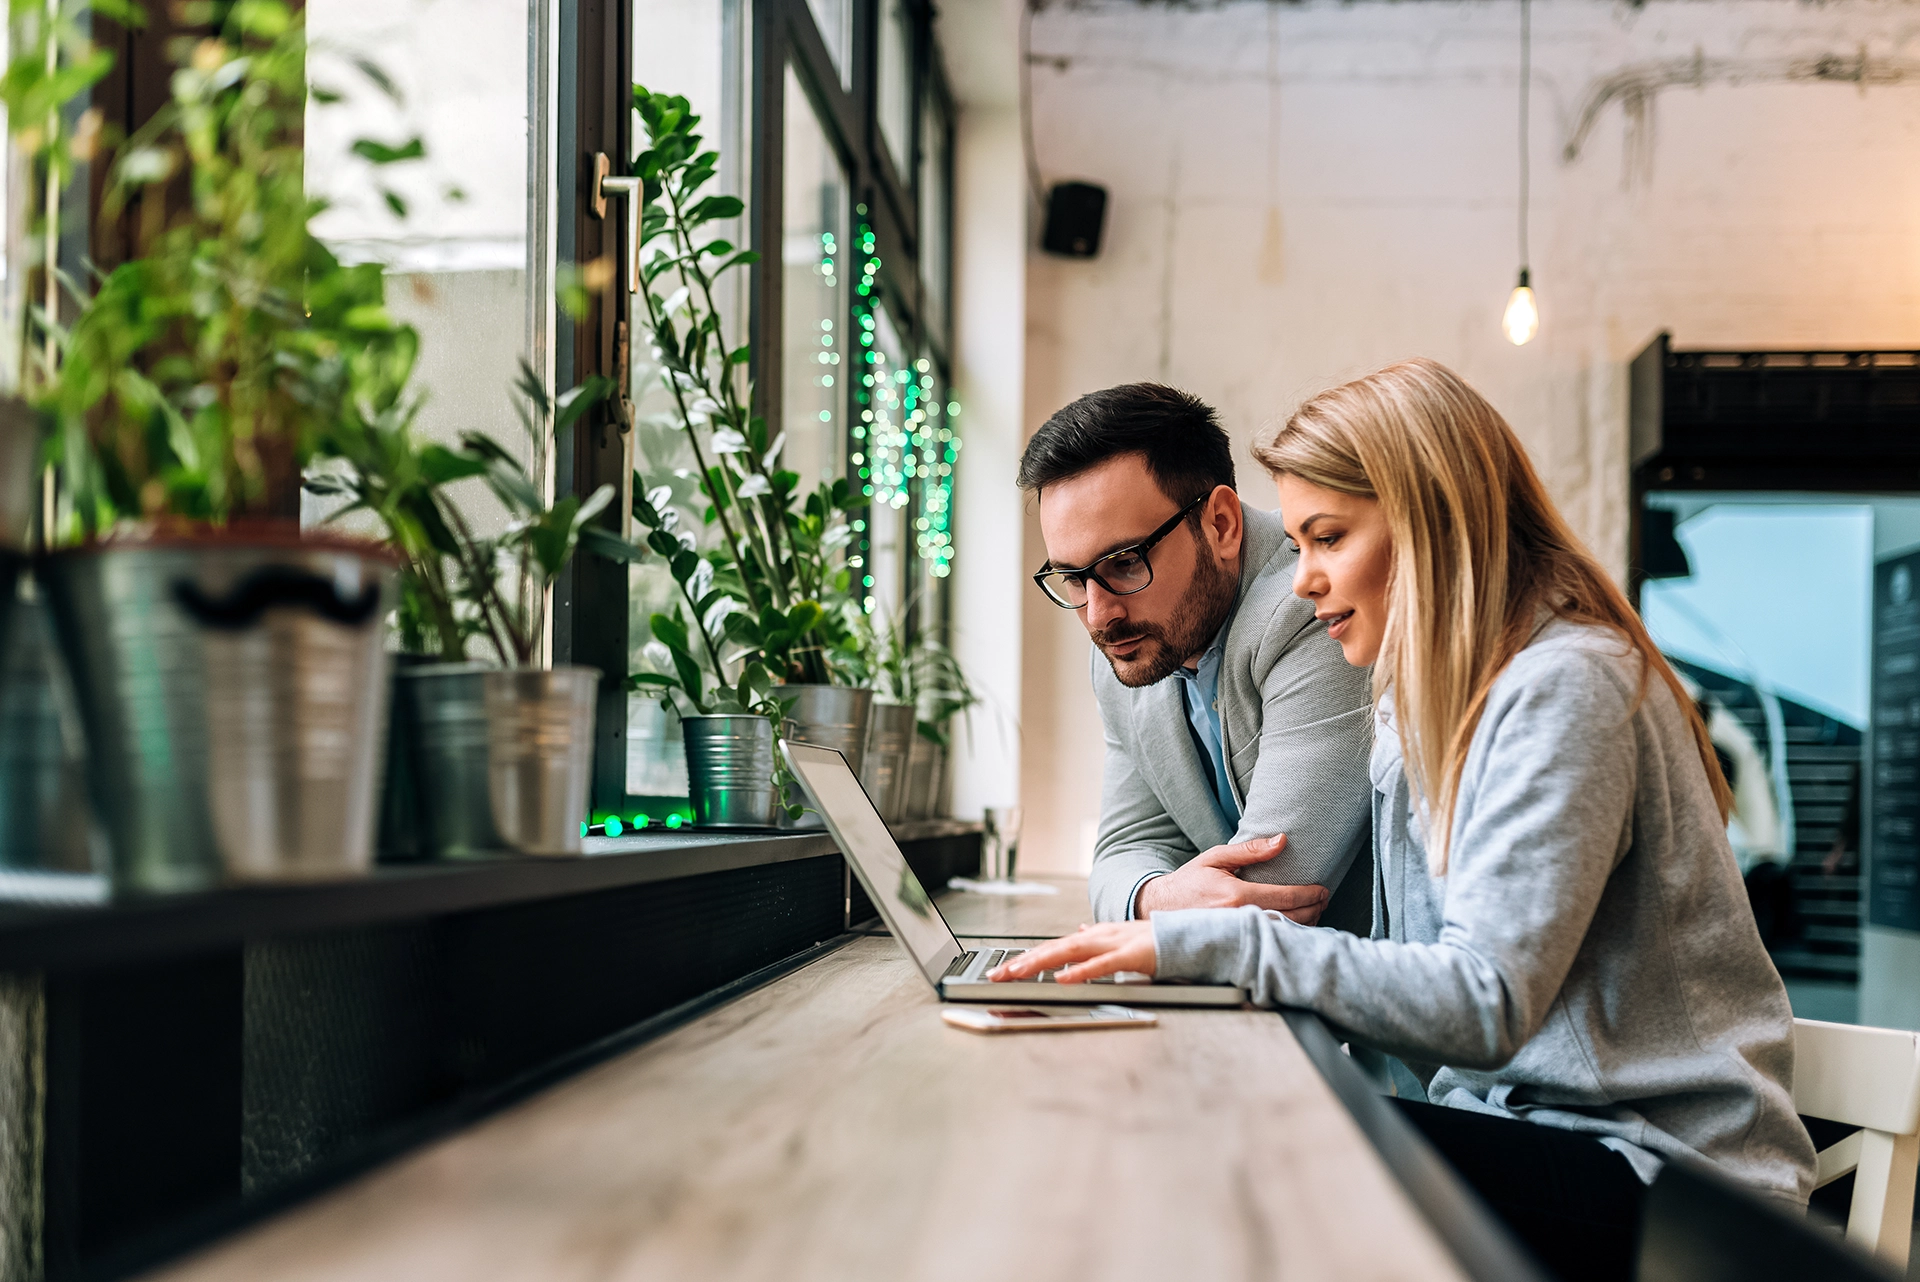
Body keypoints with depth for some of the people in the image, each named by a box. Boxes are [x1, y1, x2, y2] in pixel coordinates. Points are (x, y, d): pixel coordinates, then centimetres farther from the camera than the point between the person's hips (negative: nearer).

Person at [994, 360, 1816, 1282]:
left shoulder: (1564, 685, -16)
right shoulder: (1419, 701, 12)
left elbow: (1484, 1002, -25)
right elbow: (1405, 964, 7)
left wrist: (1217, 943, -27)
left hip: (1649, 1164, -7)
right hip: (1521, 1118, 7)